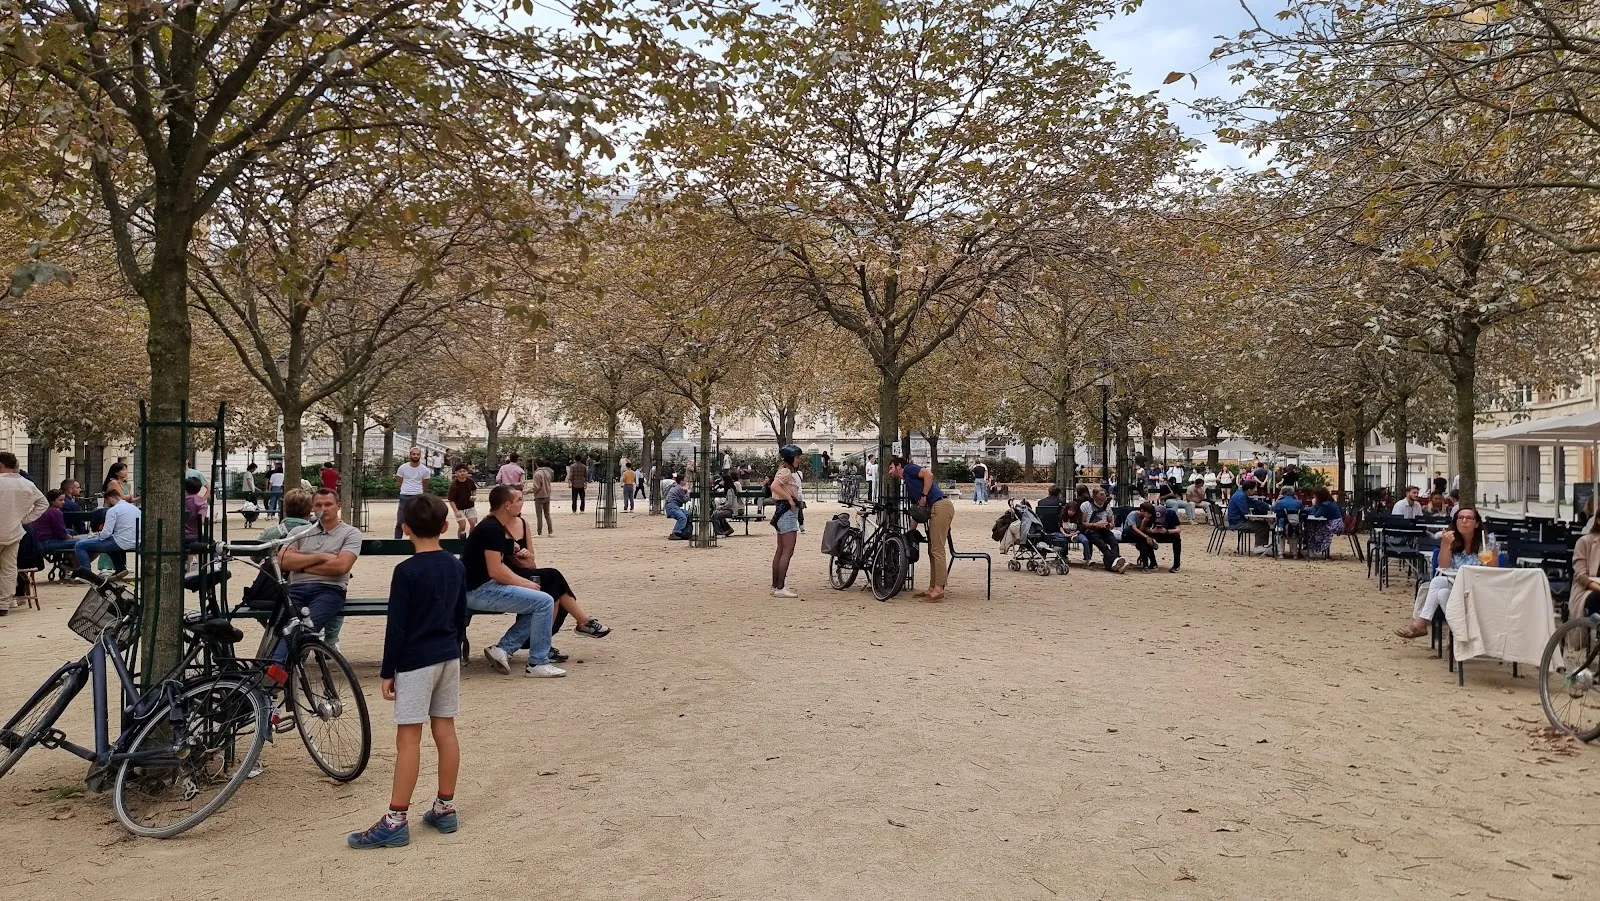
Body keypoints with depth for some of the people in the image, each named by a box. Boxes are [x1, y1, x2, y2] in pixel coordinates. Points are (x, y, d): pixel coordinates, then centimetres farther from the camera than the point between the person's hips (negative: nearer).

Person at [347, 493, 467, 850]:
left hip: (415, 662, -7)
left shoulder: (407, 571, -14)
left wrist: (387, 671, -7)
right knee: (445, 731, 11)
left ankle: (395, 821, 0)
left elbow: (396, 627, -14)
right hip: (449, 658, 7)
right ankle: (445, 808, 19)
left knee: (408, 739, -4)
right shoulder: (456, 566, 5)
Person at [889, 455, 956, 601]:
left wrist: (923, 496, -10)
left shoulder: (909, 469, 6)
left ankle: (939, 589, -12)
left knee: (937, 550, -11)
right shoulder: (908, 485, 29)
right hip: (935, 509, 10)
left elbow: (928, 474, -13)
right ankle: (932, 588, 15)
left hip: (940, 506, -10)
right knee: (933, 550, 12)